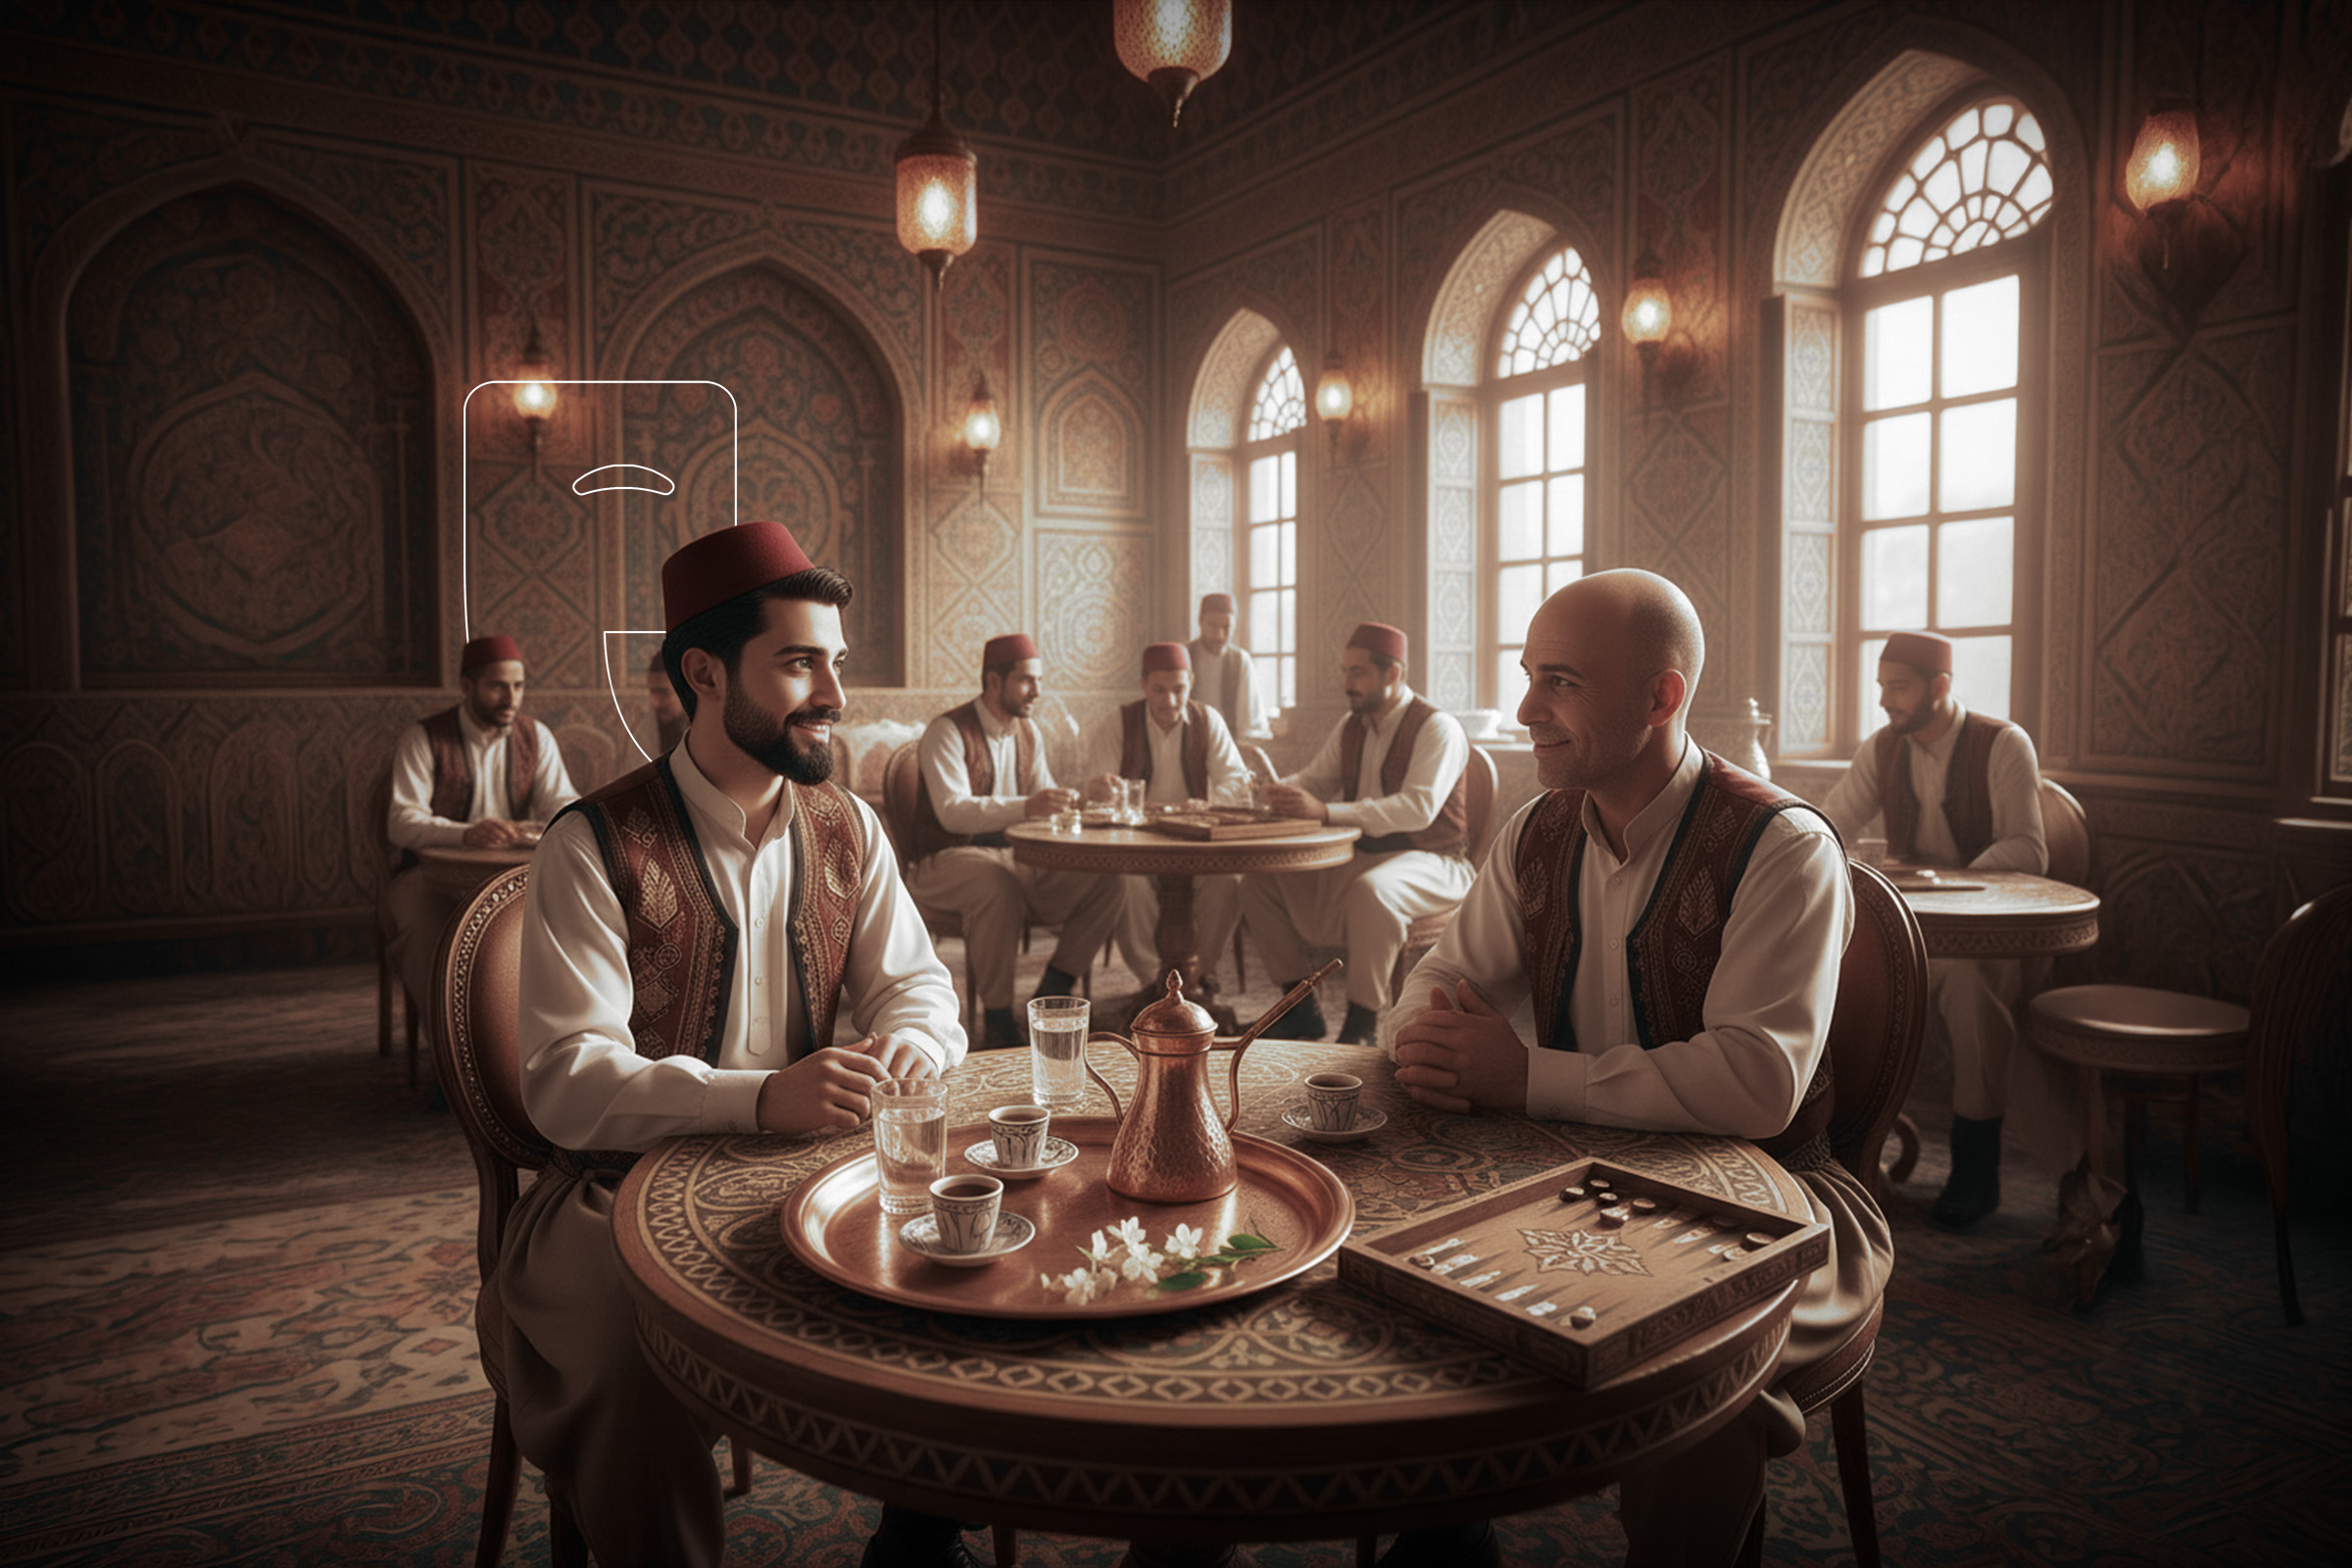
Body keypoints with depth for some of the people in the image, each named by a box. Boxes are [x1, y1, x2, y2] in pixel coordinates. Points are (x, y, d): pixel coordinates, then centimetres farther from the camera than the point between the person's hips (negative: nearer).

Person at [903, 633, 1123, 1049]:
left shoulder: (1028, 732, 14)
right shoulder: (948, 732, -11)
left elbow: (1044, 802, 15)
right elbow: (952, 811, -25)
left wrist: (1083, 798, -7)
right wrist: (1025, 807, -39)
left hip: (1015, 857, 7)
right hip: (946, 860, -7)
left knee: (1104, 882, -14)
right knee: (1000, 887, -40)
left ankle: (1051, 996, -7)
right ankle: (997, 1022, -27)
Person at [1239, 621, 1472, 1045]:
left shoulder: (1437, 728, -13)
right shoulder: (1350, 728, 11)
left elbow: (1418, 808, -27)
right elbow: (1315, 779, 18)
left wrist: (1326, 812, -34)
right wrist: (1282, 790, -9)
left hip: (1427, 861, -8)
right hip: (1359, 857, 8)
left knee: (1370, 891, -39)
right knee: (1260, 879, -6)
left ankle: (1362, 1027, -26)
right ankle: (1301, 1012, 3)